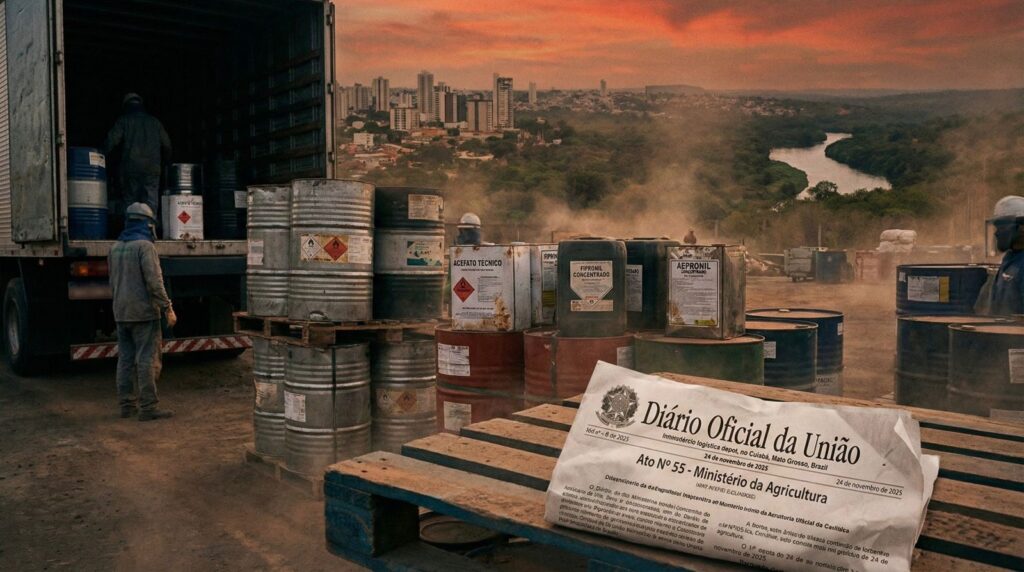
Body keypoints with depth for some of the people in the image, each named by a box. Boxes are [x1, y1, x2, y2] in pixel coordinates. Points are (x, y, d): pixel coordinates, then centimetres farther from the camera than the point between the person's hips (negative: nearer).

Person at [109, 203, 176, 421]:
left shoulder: (115, 248, 12)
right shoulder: (144, 246, -13)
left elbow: (113, 282, 20)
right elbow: (154, 281, -19)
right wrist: (168, 309, -15)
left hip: (121, 312, 8)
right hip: (144, 312, -8)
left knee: (125, 359, 12)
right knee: (147, 360, -5)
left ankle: (126, 405, 17)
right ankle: (147, 407, -4)